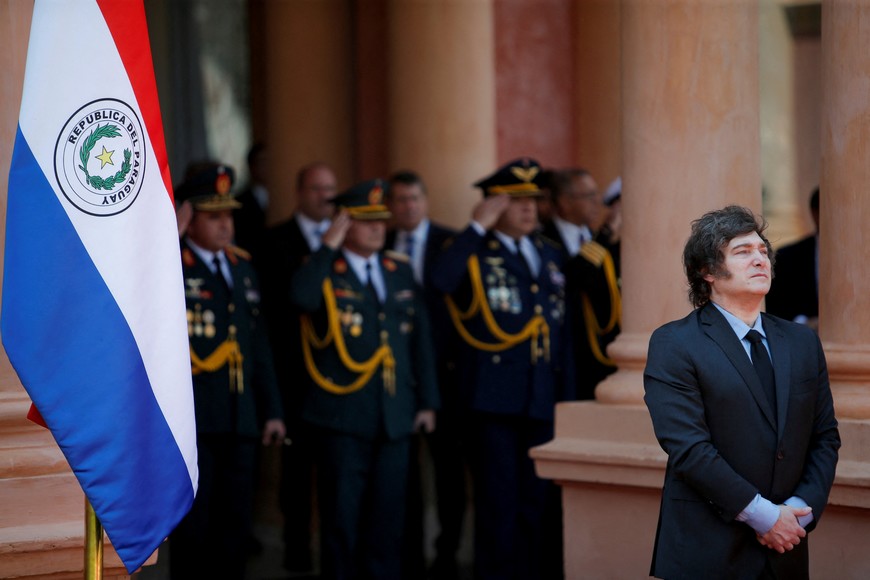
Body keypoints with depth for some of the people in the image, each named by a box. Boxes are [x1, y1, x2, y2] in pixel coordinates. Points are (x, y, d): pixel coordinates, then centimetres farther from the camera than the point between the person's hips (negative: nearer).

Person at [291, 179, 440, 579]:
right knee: (342, 515, 1)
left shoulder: (400, 272, 13)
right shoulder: (324, 271, -2)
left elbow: (420, 339, 14)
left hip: (395, 415, 4)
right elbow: (303, 298, -27)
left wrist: (427, 401, 9)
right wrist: (329, 246, -21)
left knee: (388, 515, 7)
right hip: (343, 417, -4)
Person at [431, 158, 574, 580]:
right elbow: (441, 280, -27)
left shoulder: (549, 253, 16)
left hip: (542, 401, 6)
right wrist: (478, 227, -21)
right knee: (498, 502, -2)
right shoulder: (474, 253, -2)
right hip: (492, 399, -5)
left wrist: (567, 396, 14)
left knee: (536, 503, 10)